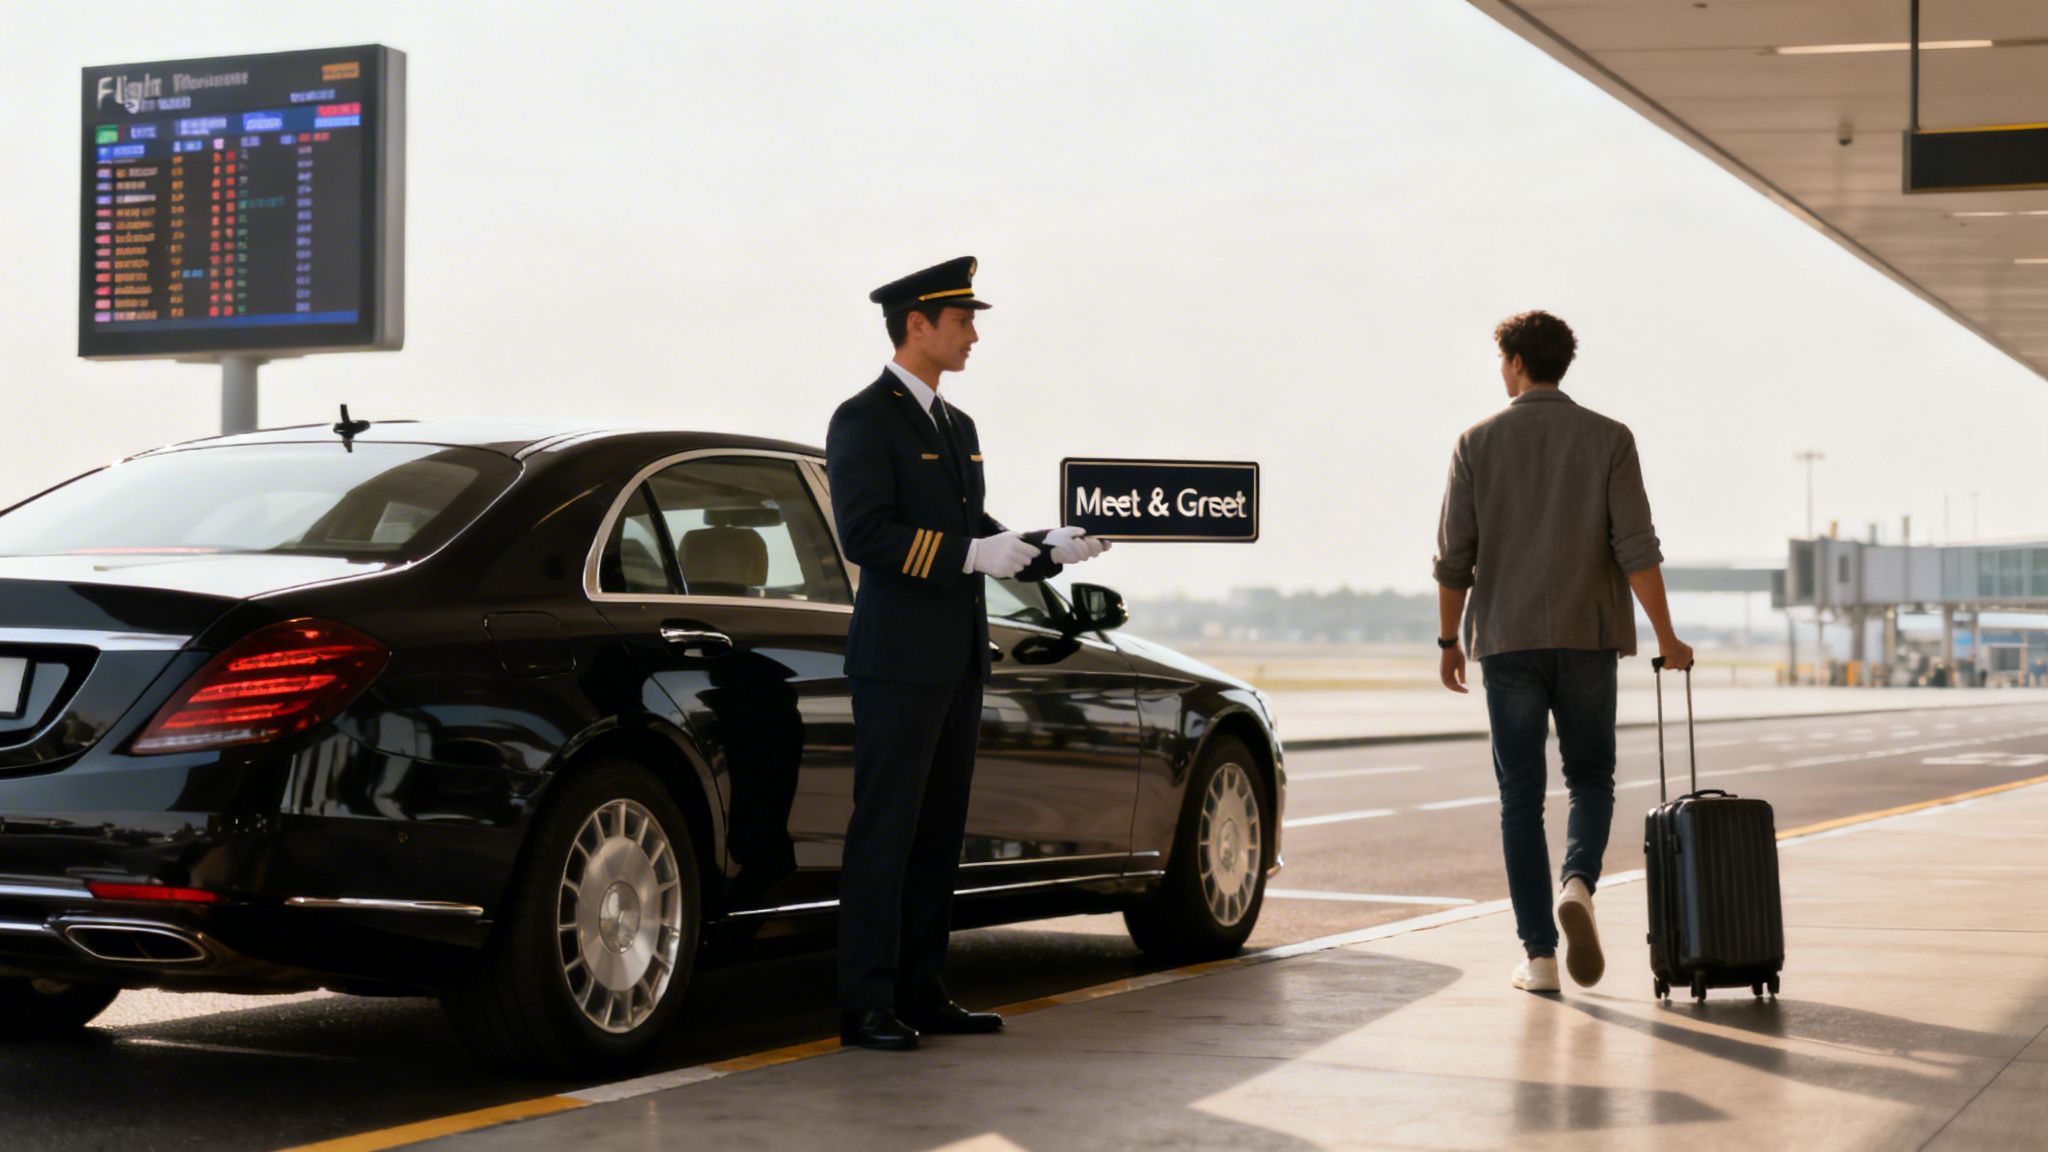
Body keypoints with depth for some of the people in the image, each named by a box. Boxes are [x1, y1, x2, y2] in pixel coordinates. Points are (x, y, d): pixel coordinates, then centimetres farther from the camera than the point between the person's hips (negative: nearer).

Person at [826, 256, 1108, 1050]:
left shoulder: (957, 427, 19)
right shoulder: (864, 420, -8)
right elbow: (865, 535, -18)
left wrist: (1049, 549, 5)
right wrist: (970, 553, -21)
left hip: (958, 659, 9)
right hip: (897, 658, -9)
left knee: (939, 830, 10)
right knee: (884, 829, -6)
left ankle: (921, 993, 16)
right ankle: (866, 1006, -3)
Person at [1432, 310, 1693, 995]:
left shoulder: (1478, 443, -1)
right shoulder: (1609, 439, -1)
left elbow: (1453, 557, -1)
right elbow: (1637, 549, -8)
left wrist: (1449, 641, 10)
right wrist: (1666, 637, -2)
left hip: (1507, 639, 0)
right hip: (1587, 638, 0)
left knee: (1521, 798, 6)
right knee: (1591, 781, 15)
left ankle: (1539, 955, 3)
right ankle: (1578, 887, -14)